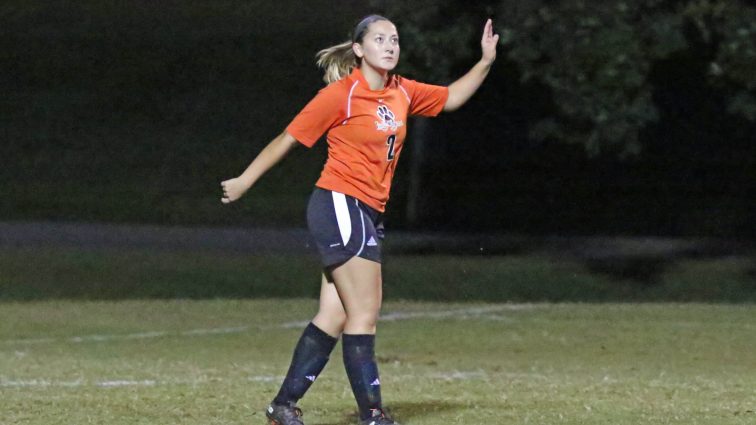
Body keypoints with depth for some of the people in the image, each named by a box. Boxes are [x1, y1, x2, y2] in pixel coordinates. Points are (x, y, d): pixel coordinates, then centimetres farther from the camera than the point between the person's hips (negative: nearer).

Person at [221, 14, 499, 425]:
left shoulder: (402, 93, 10)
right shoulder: (341, 94, -10)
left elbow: (450, 98, 25)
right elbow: (288, 138, -3)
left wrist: (485, 62, 11)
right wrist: (244, 181, 2)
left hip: (368, 214, 8)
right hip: (340, 205, -8)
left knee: (334, 318, 6)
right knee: (364, 314, -8)